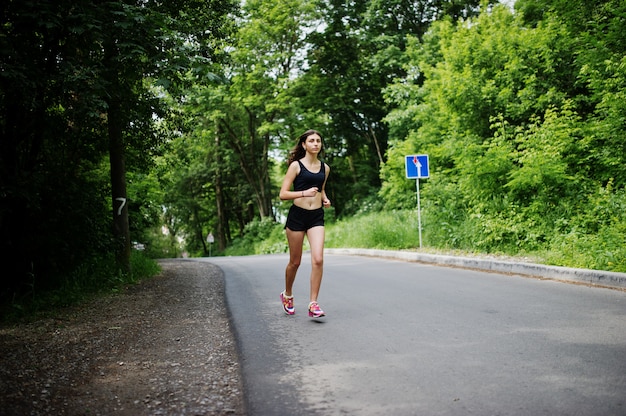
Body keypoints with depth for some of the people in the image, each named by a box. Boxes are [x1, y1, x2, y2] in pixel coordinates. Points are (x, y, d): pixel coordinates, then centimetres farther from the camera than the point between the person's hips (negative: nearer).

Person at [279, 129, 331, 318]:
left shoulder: (325, 168, 10)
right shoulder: (296, 165, -3)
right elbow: (283, 194, -7)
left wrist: (325, 199, 6)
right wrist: (304, 193, -21)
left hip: (316, 217, 3)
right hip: (297, 215, -3)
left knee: (318, 259, -14)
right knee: (295, 262, 8)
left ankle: (313, 304, -7)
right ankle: (287, 295, 33)